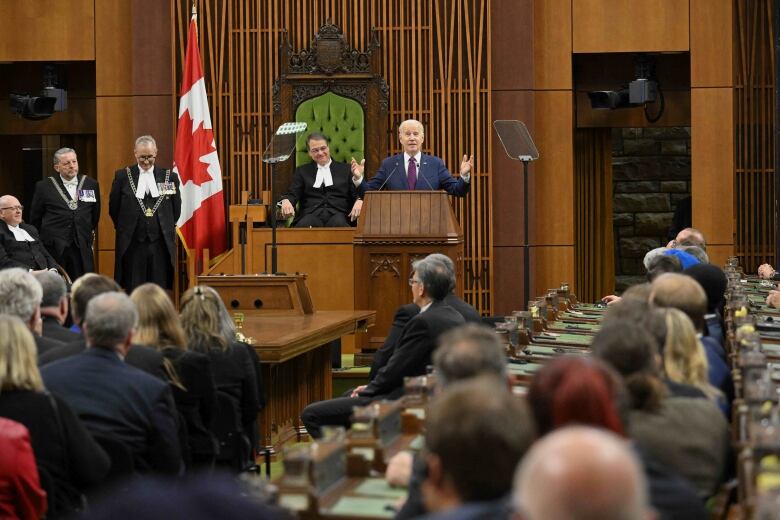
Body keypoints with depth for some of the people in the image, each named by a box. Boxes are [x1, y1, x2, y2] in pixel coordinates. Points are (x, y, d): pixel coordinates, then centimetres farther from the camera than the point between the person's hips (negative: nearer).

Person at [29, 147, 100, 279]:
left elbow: (95, 214, 22)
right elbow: (35, 218, 10)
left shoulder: (91, 184, 9)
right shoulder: (44, 187, 2)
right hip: (54, 248, -2)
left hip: (82, 248, 2)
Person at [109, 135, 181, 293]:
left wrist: (166, 229, 12)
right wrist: (125, 230, 11)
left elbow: (176, 209, 12)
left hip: (161, 244, 1)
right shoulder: (123, 176, 3)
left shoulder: (169, 176, 4)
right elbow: (113, 209, 9)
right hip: (132, 244, -1)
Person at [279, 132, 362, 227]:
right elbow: (293, 194, 10)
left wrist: (359, 201, -11)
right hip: (311, 214, 0)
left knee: (338, 223, -39)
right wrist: (286, 201, -15)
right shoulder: (302, 171, 22)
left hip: (337, 213, 0)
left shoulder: (345, 169, 21)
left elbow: (356, 193, 15)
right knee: (304, 225, -38)